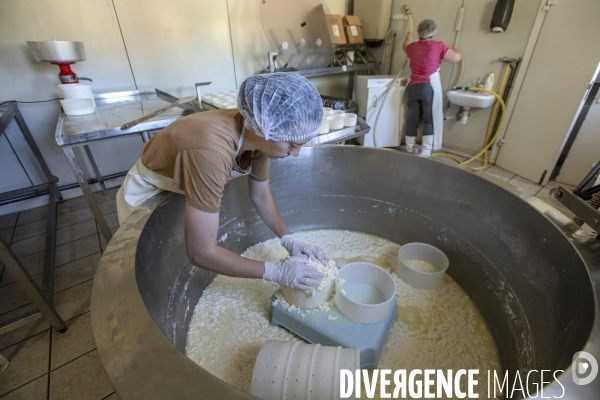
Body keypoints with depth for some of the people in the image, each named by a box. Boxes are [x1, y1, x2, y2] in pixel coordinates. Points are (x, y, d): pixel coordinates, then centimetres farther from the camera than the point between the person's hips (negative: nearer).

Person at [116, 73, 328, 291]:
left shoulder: (257, 134, -21)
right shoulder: (212, 152, -44)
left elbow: (261, 195, -6)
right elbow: (201, 253, -38)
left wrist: (288, 240, -16)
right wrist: (276, 271, -32)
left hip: (184, 191, 6)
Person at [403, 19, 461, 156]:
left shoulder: (412, 47, 10)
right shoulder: (439, 46, -1)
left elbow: (405, 46, 35)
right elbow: (457, 58, 3)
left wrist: (408, 36, 55)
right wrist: (451, 50, 25)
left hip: (413, 87, 4)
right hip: (430, 88, -4)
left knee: (412, 120, 8)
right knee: (430, 120, 0)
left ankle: (410, 151, 12)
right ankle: (425, 154, -5)